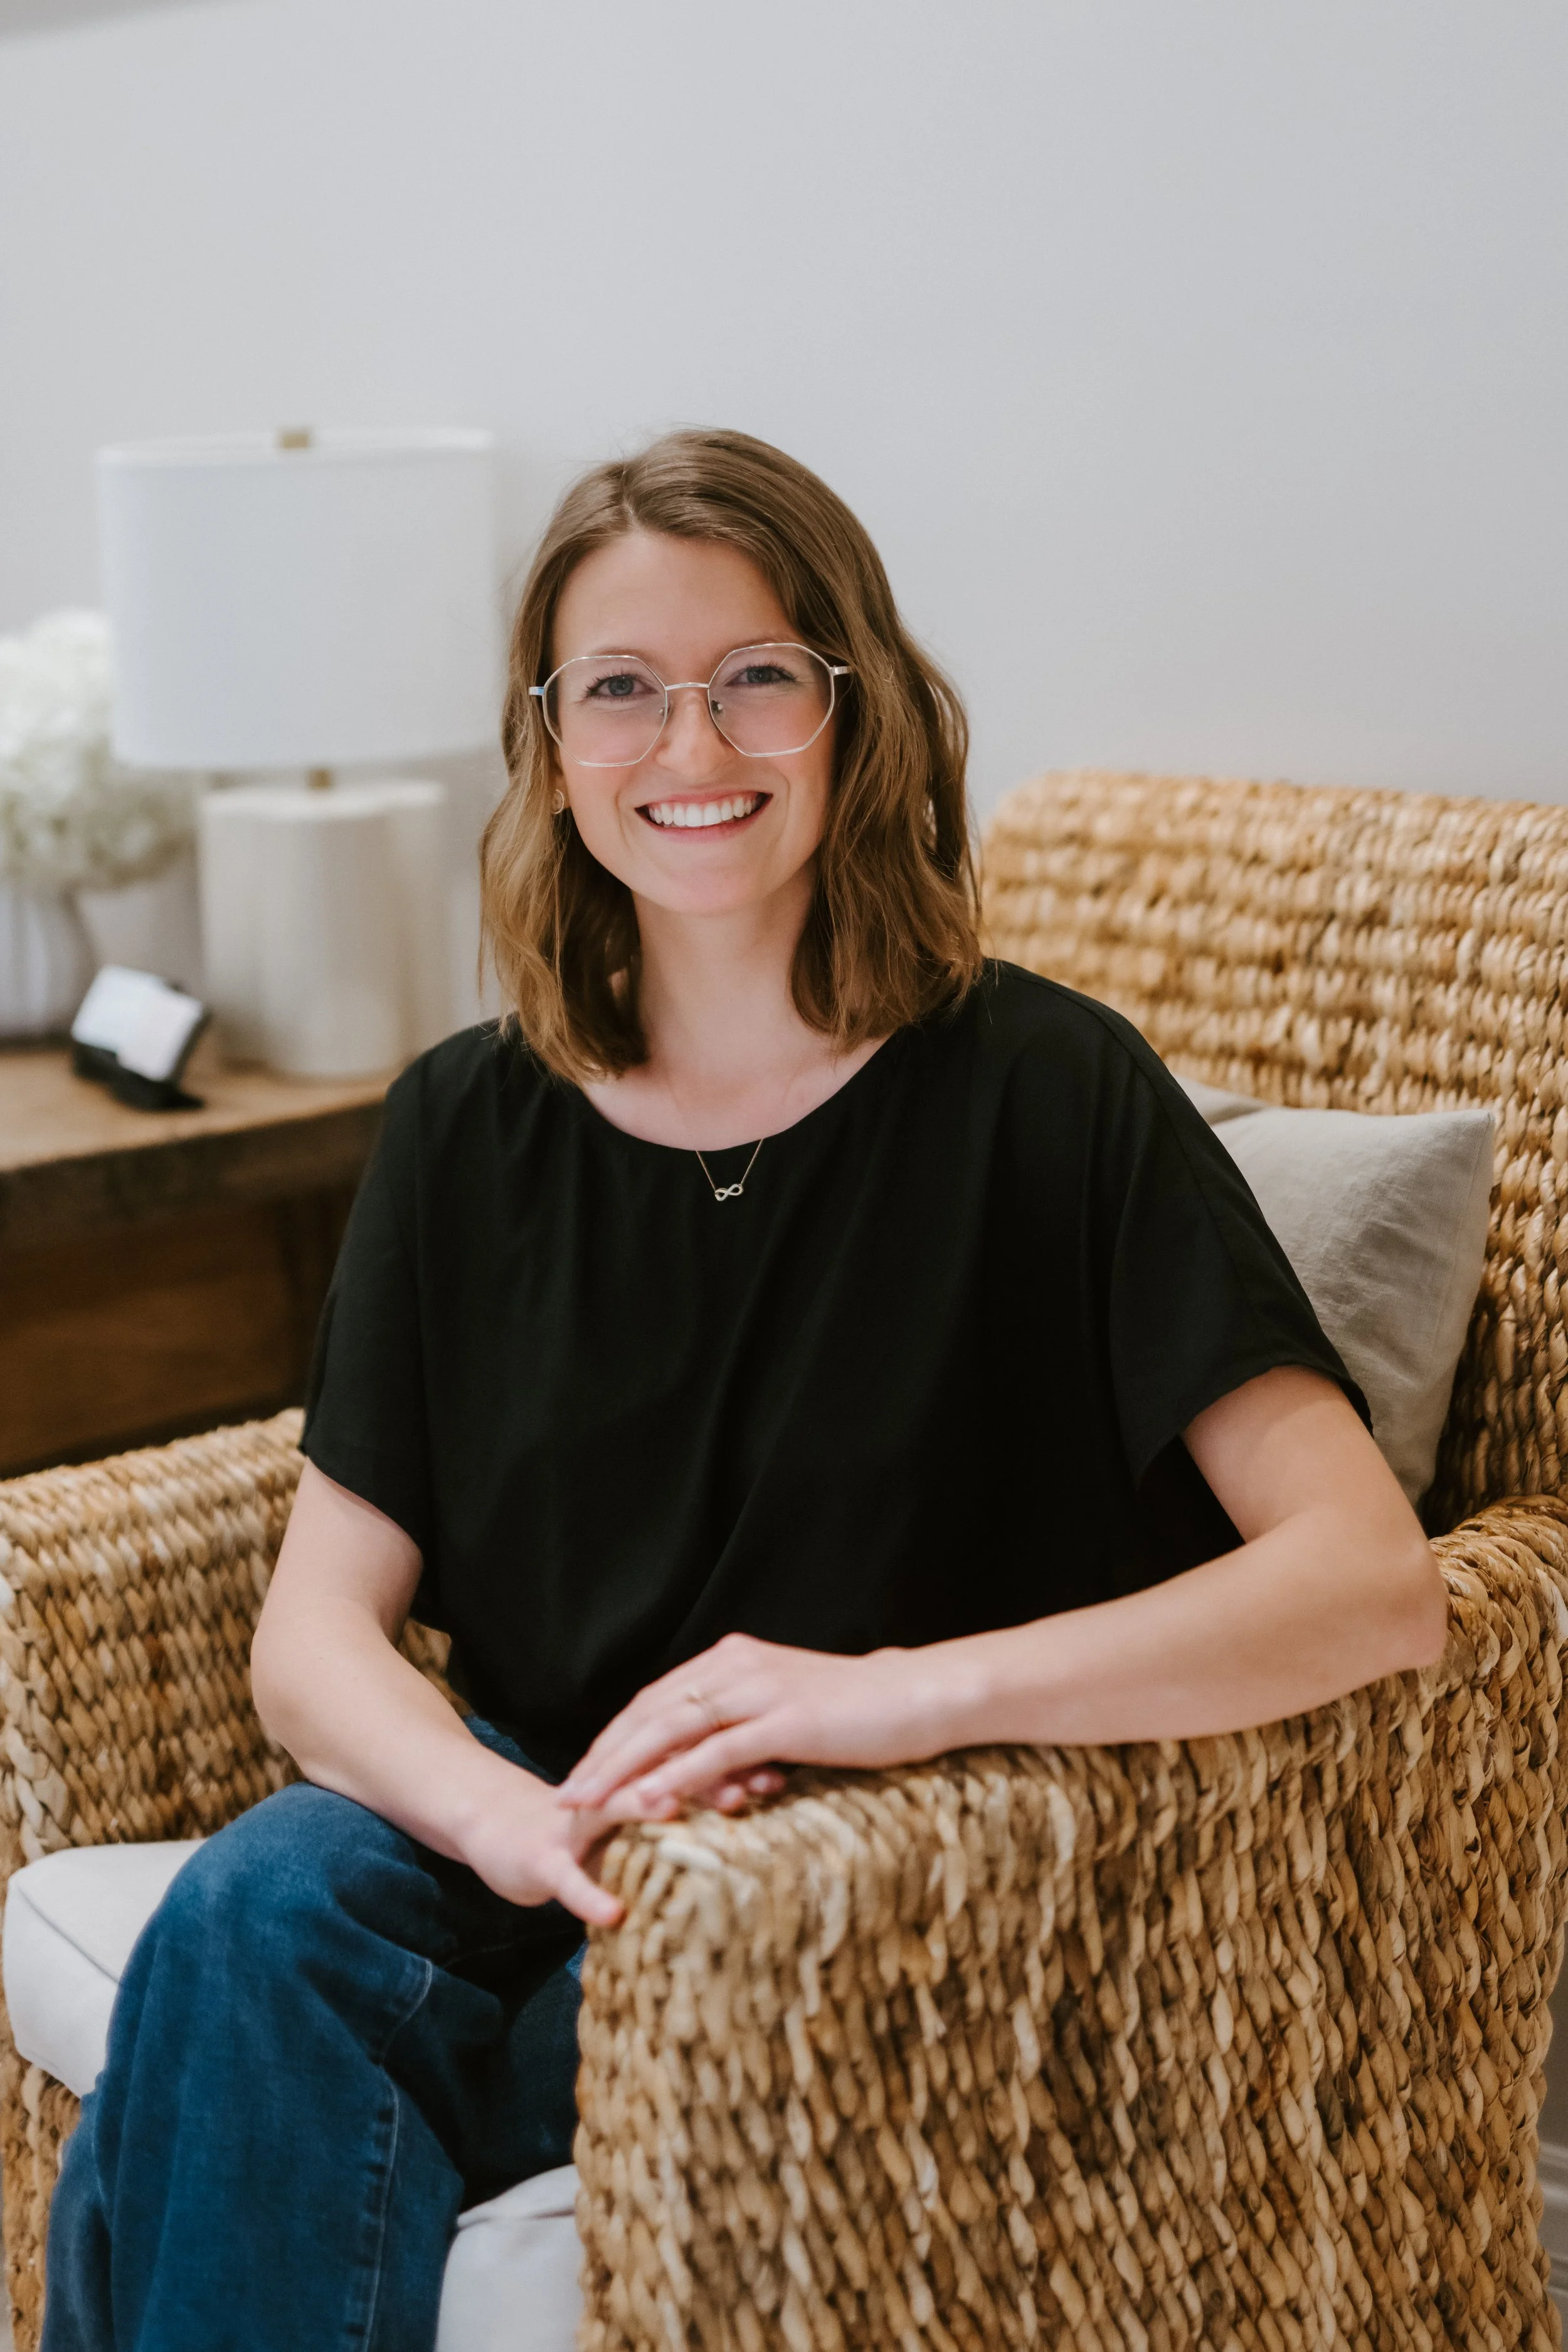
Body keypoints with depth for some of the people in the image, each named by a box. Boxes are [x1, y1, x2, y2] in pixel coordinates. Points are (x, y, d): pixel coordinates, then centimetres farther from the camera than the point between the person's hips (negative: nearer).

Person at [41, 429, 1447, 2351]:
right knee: (257, 1901, -28)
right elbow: (316, 1629, 1)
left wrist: (910, 1691, -29)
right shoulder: (467, 1130, 5)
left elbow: (1373, 1579, -16)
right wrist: (521, 1822, -20)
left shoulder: (1039, 1092, -8)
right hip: (523, 1850, 4)